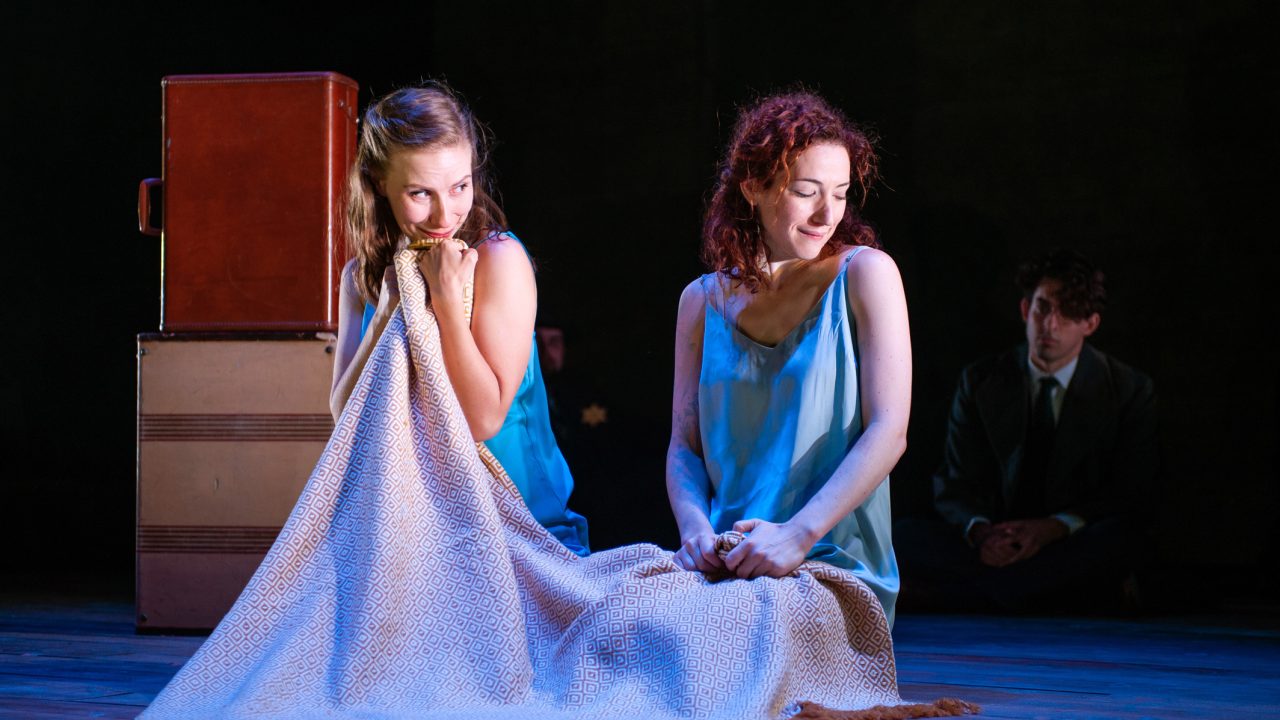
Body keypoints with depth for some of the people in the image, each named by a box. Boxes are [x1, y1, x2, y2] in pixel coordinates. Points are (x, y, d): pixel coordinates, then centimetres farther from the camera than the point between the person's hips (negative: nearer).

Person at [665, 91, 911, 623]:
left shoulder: (864, 274, 1)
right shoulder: (703, 301, 12)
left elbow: (888, 431, -7)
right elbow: (684, 444, 13)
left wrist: (797, 536, -18)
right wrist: (695, 528, -9)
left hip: (839, 570, -3)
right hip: (727, 570, 4)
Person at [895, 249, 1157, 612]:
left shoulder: (1129, 389, 5)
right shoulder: (980, 381, 9)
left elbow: (1131, 491, -2)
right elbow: (956, 483, 6)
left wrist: (1054, 527, -20)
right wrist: (979, 530, -19)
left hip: (1073, 545, -1)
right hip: (995, 545, 1)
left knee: (1122, 537, -36)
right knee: (905, 535, -25)